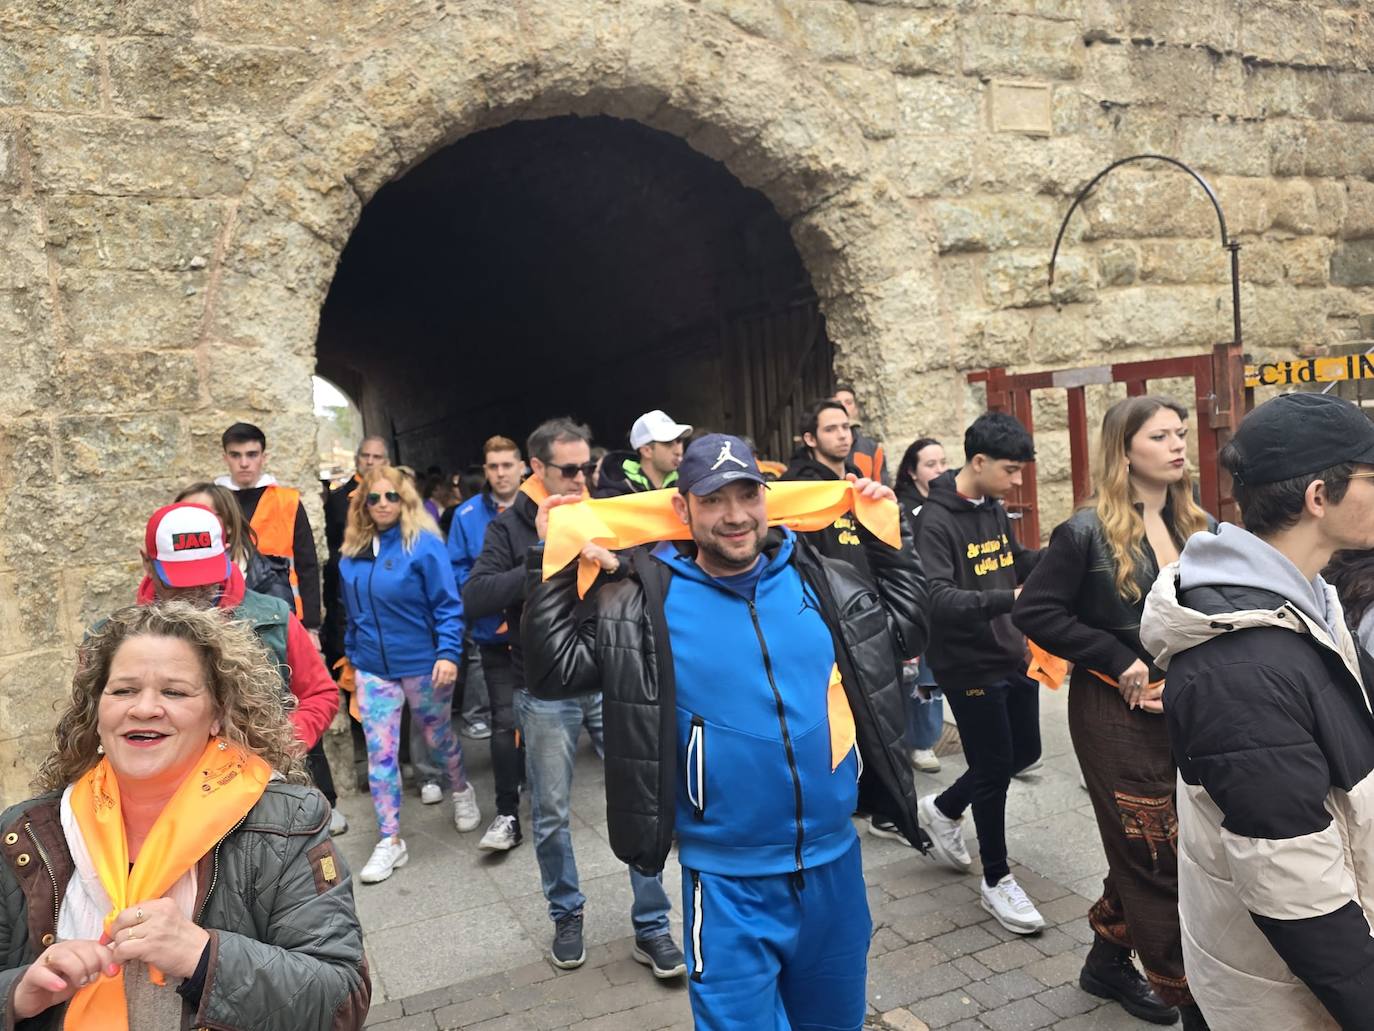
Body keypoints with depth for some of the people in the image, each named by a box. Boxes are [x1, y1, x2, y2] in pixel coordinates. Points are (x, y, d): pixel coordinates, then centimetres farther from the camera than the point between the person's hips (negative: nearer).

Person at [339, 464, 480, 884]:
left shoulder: (424, 544, -13)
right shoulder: (353, 552, 3)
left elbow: (448, 605, -14)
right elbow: (352, 610, 15)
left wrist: (448, 653, -22)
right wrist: (352, 652, 15)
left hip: (422, 663, -4)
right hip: (372, 667, 4)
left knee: (438, 737, 15)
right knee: (379, 752, 1)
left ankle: (462, 791, 44)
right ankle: (390, 840, 12)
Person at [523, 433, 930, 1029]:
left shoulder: (818, 578, -1)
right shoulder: (645, 600, -10)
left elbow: (906, 628, 11)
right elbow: (553, 671, -10)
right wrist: (559, 568, -14)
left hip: (835, 861, 4)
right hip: (728, 882, -3)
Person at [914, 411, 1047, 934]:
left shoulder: (994, 509, 6)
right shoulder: (936, 521, -20)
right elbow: (937, 598, -30)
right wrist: (1008, 599, -38)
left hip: (1012, 656, 8)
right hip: (969, 666, -8)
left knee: (1025, 751, 18)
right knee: (994, 767, 3)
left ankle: (943, 809, 40)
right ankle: (996, 880, 25)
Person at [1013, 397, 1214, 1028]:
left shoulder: (1197, 526, 6)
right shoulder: (1088, 531, -13)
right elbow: (1033, 611, -14)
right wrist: (1117, 657, -15)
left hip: (1185, 706, 6)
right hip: (1117, 710, -6)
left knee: (1142, 849, 15)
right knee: (1155, 852, 3)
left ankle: (1108, 963, 35)